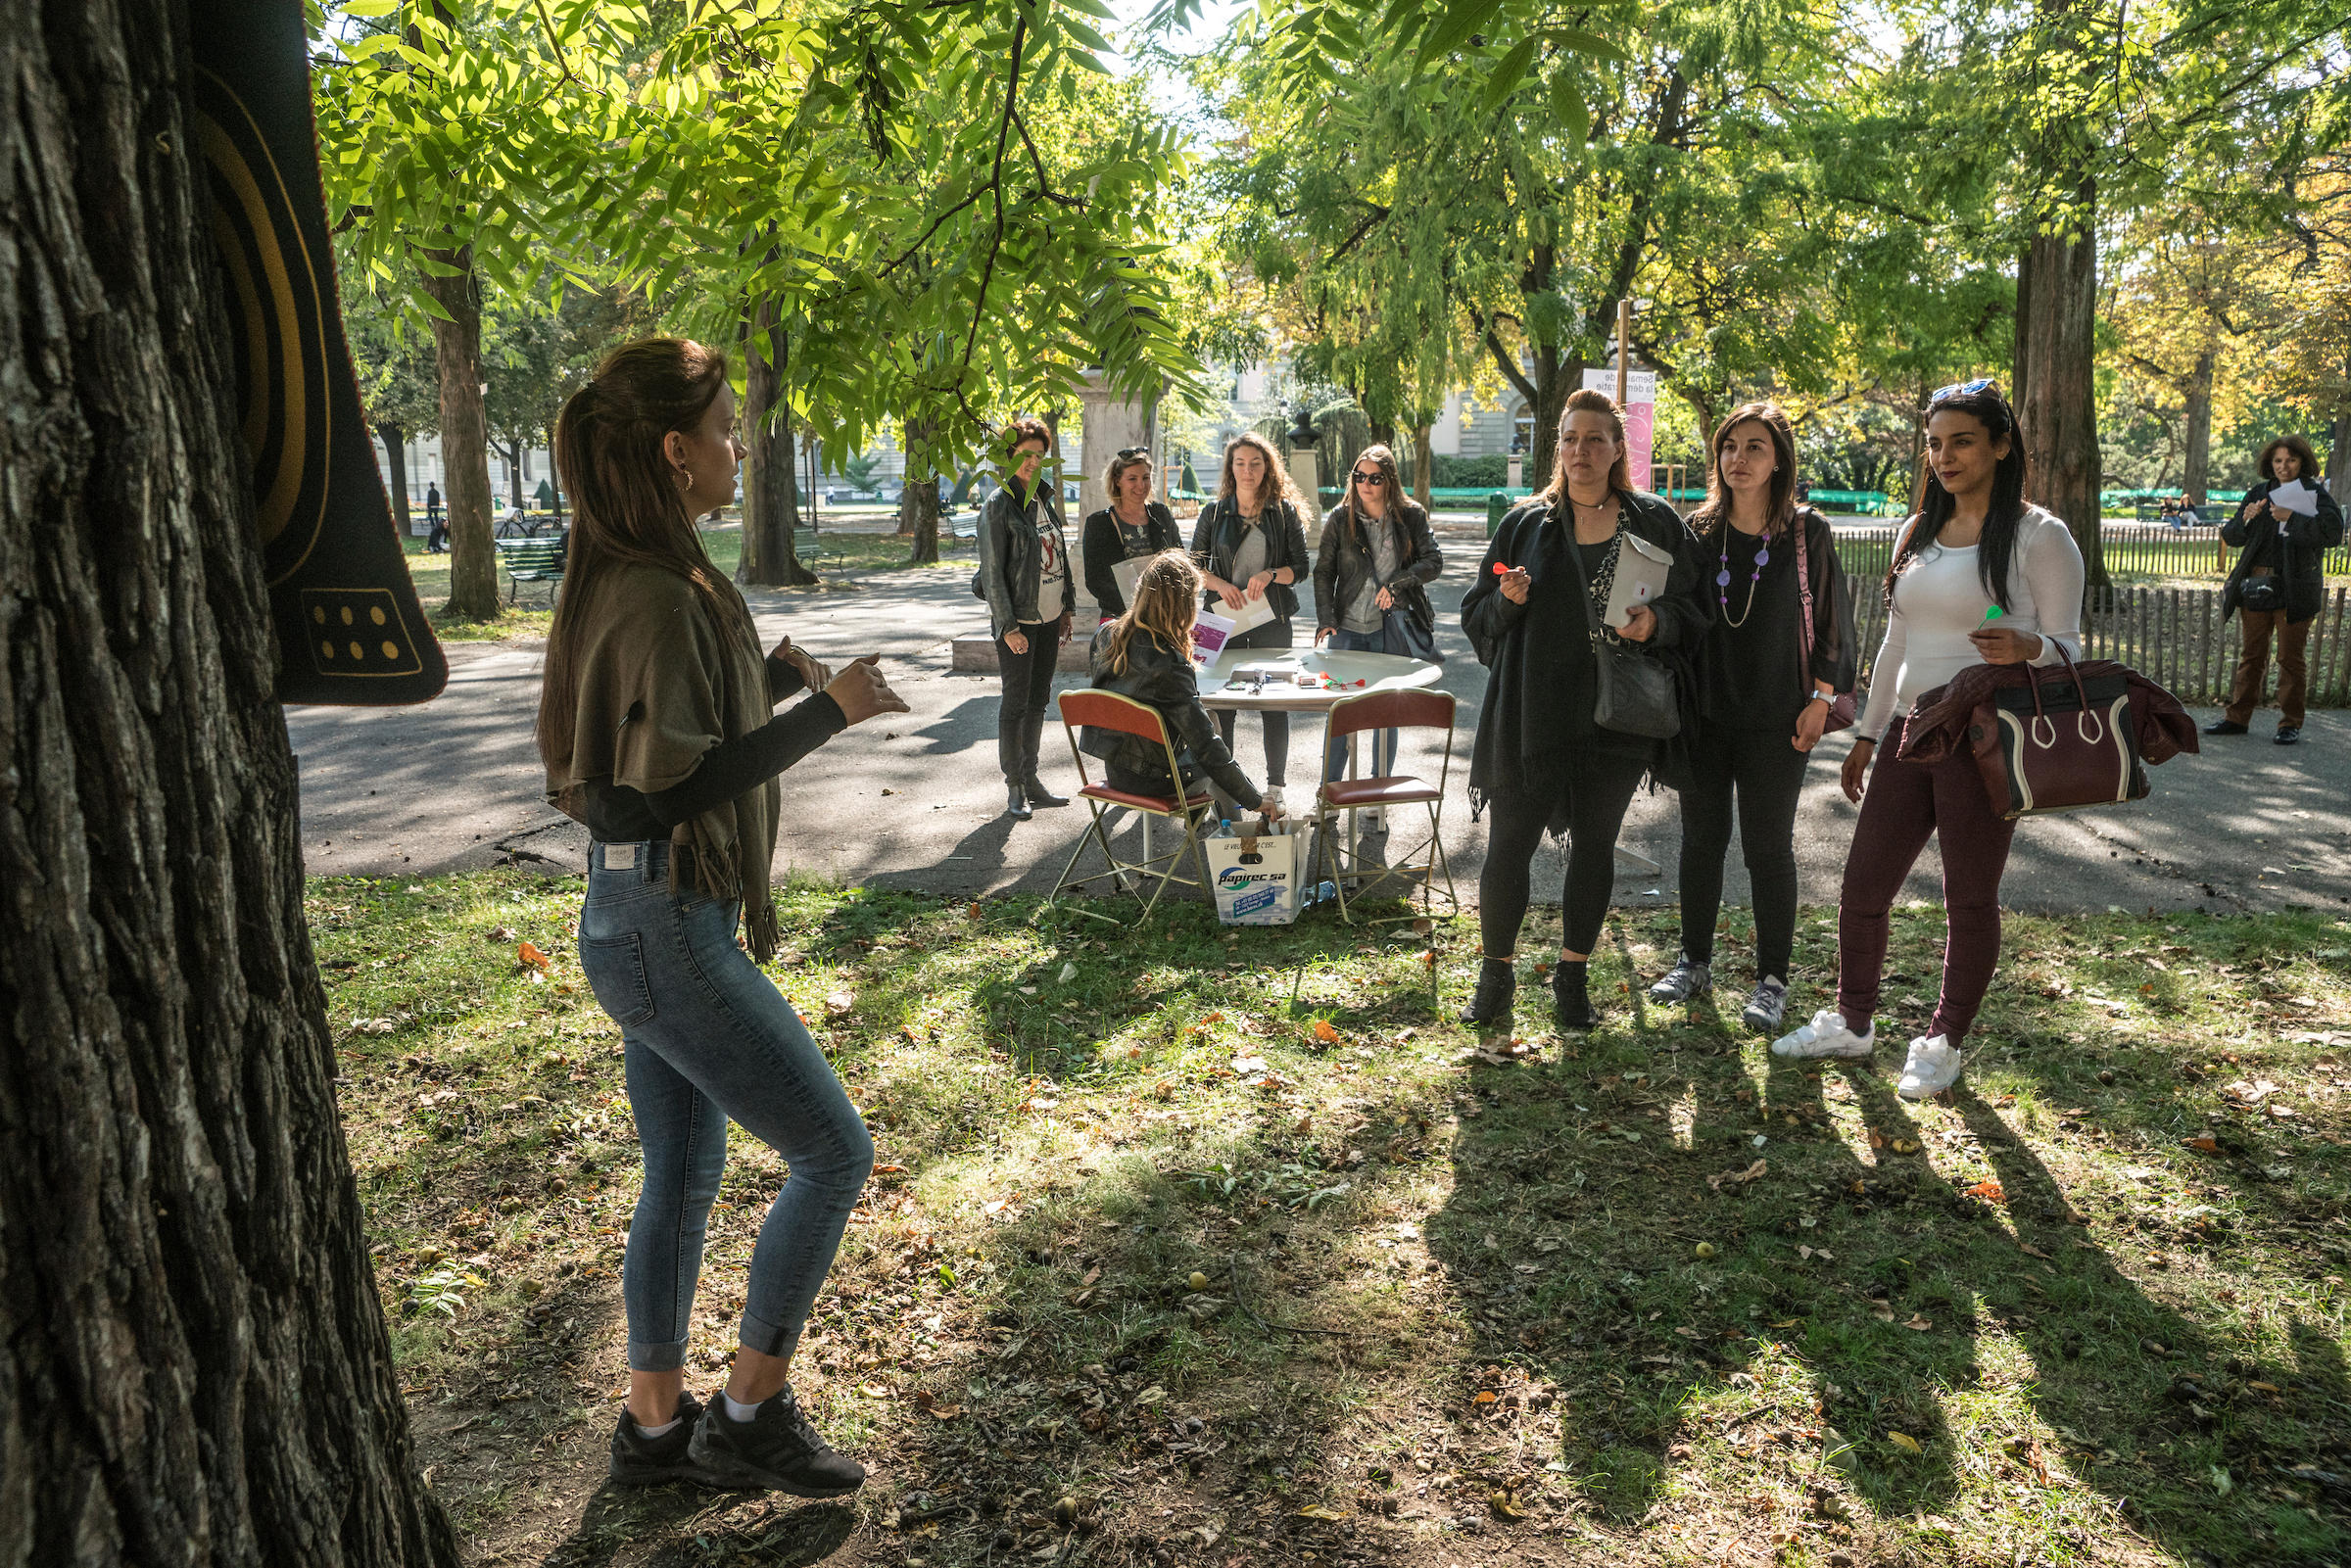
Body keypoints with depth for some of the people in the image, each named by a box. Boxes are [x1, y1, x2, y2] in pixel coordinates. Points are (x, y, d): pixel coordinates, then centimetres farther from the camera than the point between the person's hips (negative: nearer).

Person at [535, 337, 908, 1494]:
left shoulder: (639, 581, 11)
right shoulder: (657, 598, -21)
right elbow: (673, 785, -25)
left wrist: (776, 679, 9)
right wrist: (826, 713, -23)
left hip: (647, 921, 10)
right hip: (665, 930, -10)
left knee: (683, 1173, 18)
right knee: (832, 1150, -1)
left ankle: (656, 1426, 32)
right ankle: (749, 1413, 13)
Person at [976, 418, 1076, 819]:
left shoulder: (1045, 499, 10)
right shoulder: (999, 504, -11)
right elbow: (992, 571, -13)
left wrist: (1067, 608, 14)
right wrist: (1008, 626, -17)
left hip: (1049, 618, 7)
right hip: (1018, 620, -7)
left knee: (1038, 700, 12)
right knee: (1016, 702, -1)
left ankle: (1031, 779, 21)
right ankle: (1014, 787, 7)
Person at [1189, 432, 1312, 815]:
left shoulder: (1284, 511, 4)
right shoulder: (1214, 512, 6)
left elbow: (1301, 567, 3)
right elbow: (1195, 565, 8)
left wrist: (1270, 575, -15)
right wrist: (1220, 585, -10)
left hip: (1271, 617, 0)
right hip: (1224, 617, 1)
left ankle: (1275, 785, 13)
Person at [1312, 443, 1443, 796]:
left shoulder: (1411, 515, 3)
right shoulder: (1340, 518, 4)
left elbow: (1433, 562, -1)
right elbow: (1323, 571, 6)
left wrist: (1396, 583, -15)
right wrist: (1325, 618, -5)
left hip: (1392, 627, 0)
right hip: (1348, 627, 0)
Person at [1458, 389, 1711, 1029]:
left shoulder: (1657, 523, 4)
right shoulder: (1525, 523, 5)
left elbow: (1695, 610, 7)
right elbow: (1476, 615, 8)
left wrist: (1656, 622, -14)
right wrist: (1507, 599, -14)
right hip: (1532, 713, 0)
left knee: (1595, 845, 10)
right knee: (1509, 845, 0)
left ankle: (1572, 976, 25)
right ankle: (1497, 972, 18)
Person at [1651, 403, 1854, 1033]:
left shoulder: (1807, 533, -2)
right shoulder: (1697, 531, 5)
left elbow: (1831, 620, 1)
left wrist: (1821, 698, -5)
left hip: (1777, 720, -3)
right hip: (1704, 714, 3)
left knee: (1769, 847, 2)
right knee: (1701, 838, 11)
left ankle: (1772, 978, 14)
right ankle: (1695, 962, 26)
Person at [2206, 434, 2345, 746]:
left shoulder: (2315, 493, -1)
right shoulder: (2258, 494, 11)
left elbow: (2333, 532, -16)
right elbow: (2230, 537, 10)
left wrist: (2291, 518, -23)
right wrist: (2245, 519, -10)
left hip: (2294, 589, -4)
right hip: (2256, 586, 4)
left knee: (2292, 658, 1)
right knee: (2252, 654, 11)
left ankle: (2291, 723, 9)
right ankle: (2237, 717, 16)